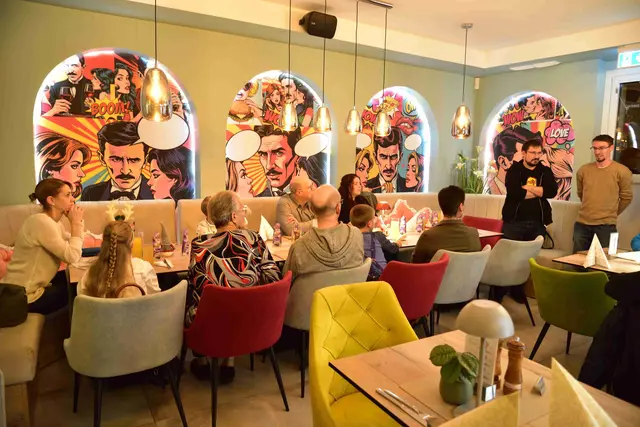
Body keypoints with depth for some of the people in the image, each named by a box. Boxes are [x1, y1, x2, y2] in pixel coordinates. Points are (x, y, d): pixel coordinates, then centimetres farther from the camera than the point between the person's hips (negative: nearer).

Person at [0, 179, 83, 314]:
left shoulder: (53, 222, 6)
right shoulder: (41, 222, -23)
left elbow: (74, 248, 6)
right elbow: (72, 257, -25)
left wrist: (78, 223, -3)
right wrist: (75, 223, -17)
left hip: (34, 285, 8)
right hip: (25, 297, -8)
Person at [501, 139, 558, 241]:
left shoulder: (545, 171, 10)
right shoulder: (514, 169, -1)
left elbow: (552, 191, -8)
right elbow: (514, 192, -18)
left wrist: (527, 187, -10)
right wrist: (540, 191, -7)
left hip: (538, 223, 3)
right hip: (514, 222, -3)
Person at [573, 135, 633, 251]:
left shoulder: (622, 171, -5)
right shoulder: (583, 170, 5)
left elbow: (626, 197, 3)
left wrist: (611, 214, 11)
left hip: (606, 226, -3)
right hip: (582, 224, 3)